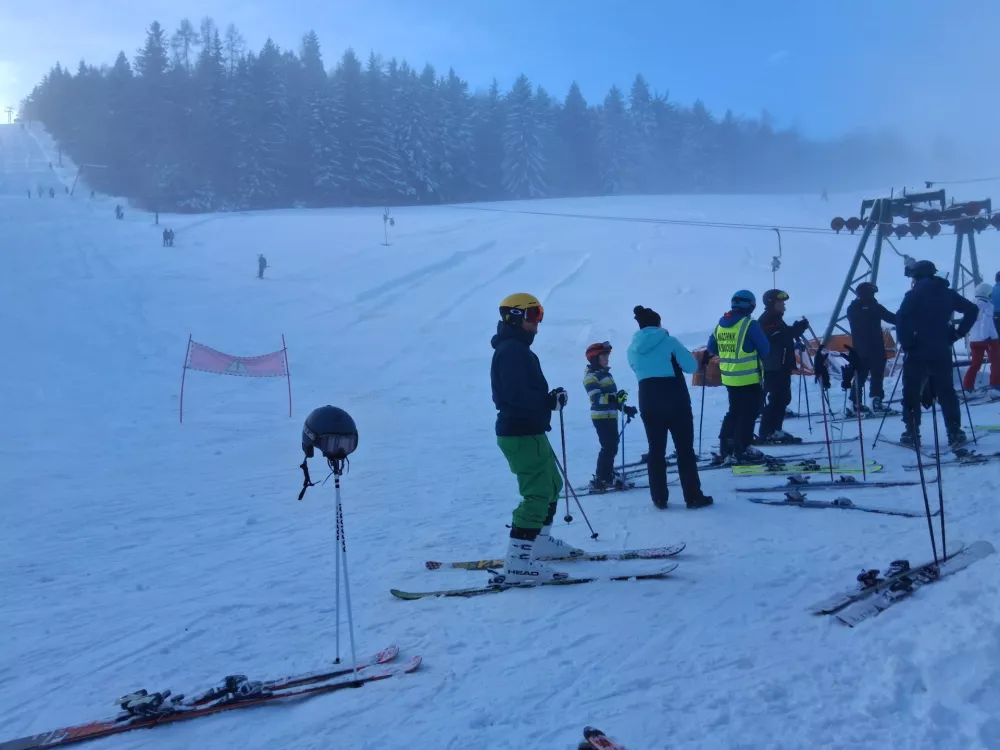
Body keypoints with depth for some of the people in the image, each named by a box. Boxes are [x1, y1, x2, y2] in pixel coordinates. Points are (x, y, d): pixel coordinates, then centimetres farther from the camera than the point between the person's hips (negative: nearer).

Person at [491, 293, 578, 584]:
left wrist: (549, 399, 0)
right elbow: (517, 395, -25)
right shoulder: (511, 350, -15)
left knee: (551, 485, 21)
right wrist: (553, 401, -13)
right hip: (521, 434, -11)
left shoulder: (517, 349, 19)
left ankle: (539, 542, 33)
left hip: (528, 431, 11)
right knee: (539, 493, -13)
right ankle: (518, 562, -14)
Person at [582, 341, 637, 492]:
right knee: (608, 448, -11)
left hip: (610, 416, 9)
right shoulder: (591, 376, -12)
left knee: (612, 447, 13)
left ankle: (607, 476, 24)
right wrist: (615, 397, -35)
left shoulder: (605, 373, 16)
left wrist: (625, 408, 19)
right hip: (601, 417, -9)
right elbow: (596, 397, -24)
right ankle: (599, 481, -7)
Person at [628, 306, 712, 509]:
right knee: (685, 449, 5)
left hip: (648, 403, 4)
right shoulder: (669, 342, -7)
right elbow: (692, 366, -5)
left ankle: (659, 499, 12)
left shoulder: (632, 349, 5)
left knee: (656, 450, 11)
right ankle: (693, 497, 9)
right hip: (675, 401, -3)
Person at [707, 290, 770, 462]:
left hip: (729, 377, 7)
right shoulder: (750, 324, -14)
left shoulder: (720, 324, 5)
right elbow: (765, 349, -9)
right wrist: (754, 353, 9)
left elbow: (711, 347, 14)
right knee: (748, 414, 2)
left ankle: (726, 447, 22)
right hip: (748, 377, -6)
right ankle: (741, 451, 3)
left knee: (734, 412, 19)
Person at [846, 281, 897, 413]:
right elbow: (892, 318, -9)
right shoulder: (874, 307, -11)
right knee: (877, 375, -3)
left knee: (859, 376, 11)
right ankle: (876, 401, -10)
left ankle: (856, 403, 10)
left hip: (858, 349, 6)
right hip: (876, 348, -5)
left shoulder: (851, 309, 7)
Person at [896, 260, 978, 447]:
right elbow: (972, 310, 11)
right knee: (946, 392, 10)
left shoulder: (914, 295, -5)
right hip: (942, 352, 4)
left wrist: (906, 344, -9)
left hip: (918, 352, -4)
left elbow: (901, 319, -18)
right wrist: (958, 333, 9)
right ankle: (955, 432, 7)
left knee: (911, 393, 5)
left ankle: (912, 433, 4)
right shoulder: (948, 293, 9)